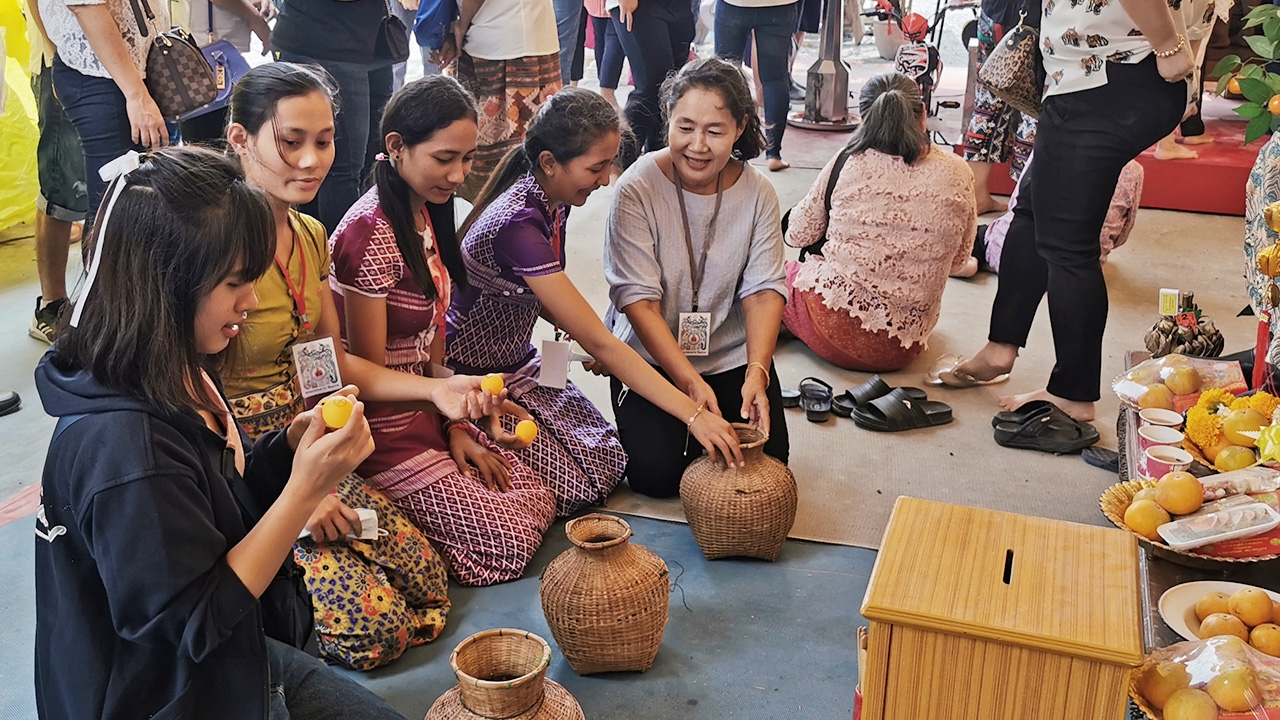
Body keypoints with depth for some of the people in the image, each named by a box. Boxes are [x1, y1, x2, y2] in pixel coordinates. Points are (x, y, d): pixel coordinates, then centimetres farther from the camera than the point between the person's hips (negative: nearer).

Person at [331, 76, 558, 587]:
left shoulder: (425, 211, 5)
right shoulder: (371, 235, -23)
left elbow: (431, 335, 8)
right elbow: (368, 375, -19)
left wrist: (454, 426, 2)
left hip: (426, 409, 9)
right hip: (383, 428, -9)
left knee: (539, 502, 6)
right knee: (509, 542, -10)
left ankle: (399, 525, 13)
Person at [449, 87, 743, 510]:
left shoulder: (554, 203, -4)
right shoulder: (517, 224, -32)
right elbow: (599, 344, -32)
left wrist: (594, 342, -7)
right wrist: (693, 414, -32)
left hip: (520, 364, 8)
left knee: (609, 463, -3)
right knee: (571, 487, -13)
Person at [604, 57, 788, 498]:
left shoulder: (757, 194, -6)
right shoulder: (637, 189, -16)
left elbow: (764, 290, -10)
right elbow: (638, 299, -19)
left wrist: (757, 373, -27)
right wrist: (689, 382, -27)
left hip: (733, 355, 3)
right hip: (651, 354, -2)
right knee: (655, 474, -15)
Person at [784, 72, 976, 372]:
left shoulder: (847, 164, -11)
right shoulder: (958, 175, -6)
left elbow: (797, 235, 2)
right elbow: (958, 260, 8)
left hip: (833, 330, -3)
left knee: (785, 270, 27)